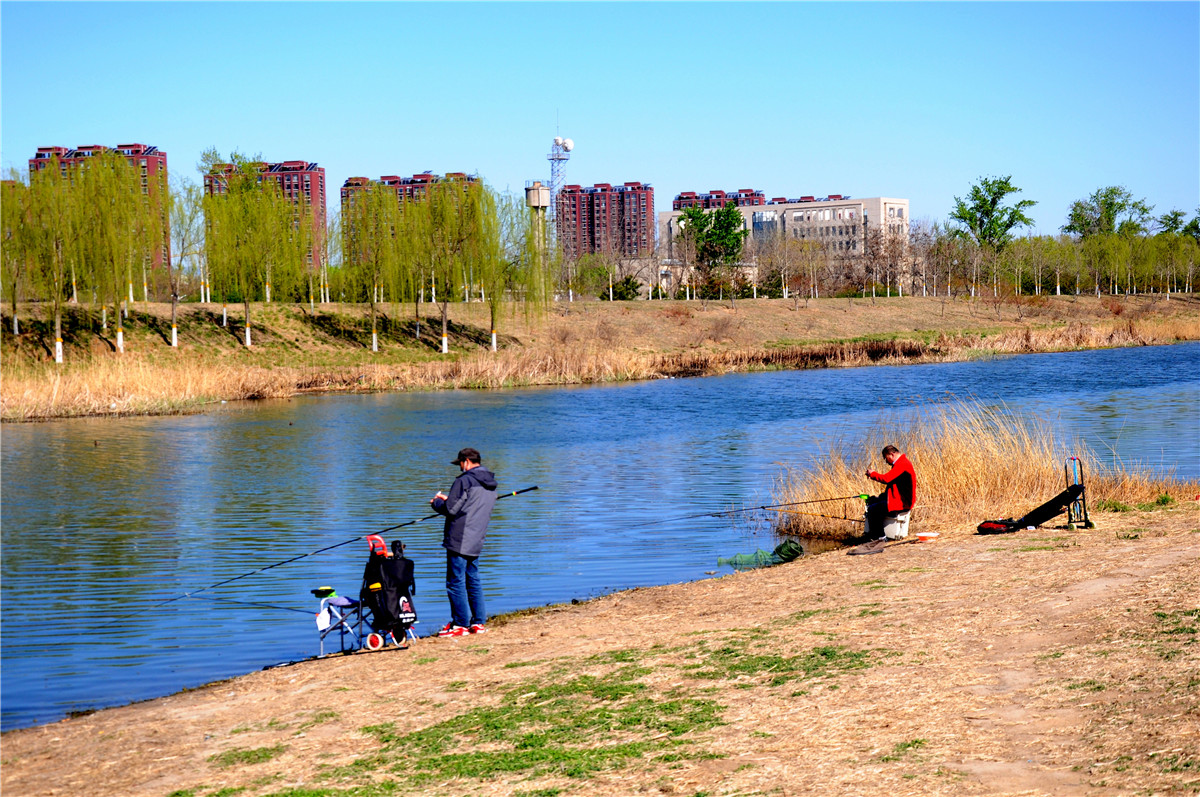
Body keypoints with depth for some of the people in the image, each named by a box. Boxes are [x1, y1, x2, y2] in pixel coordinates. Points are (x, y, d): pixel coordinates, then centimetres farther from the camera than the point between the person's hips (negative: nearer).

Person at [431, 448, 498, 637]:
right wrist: (448, 499, 22)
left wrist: (436, 503, 5)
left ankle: (460, 624, -1)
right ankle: (478, 622, 16)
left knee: (456, 582, -3)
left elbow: (451, 509, -16)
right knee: (473, 581, 15)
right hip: (476, 542, 9)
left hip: (459, 541, -9)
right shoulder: (491, 484, 13)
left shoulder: (465, 481, -15)